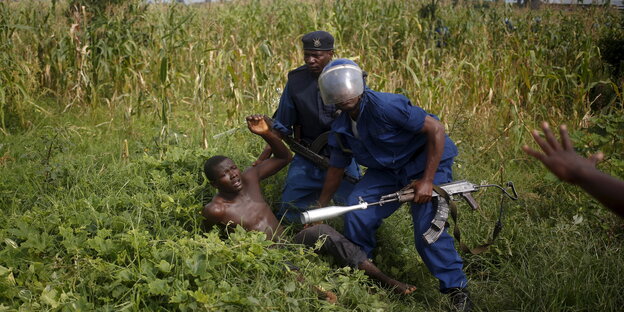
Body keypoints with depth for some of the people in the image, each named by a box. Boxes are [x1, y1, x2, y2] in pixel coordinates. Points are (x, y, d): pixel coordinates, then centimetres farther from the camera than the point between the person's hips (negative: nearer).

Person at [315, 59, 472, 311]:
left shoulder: (385, 105, -27)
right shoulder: (340, 129, -2)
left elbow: (436, 130, -25)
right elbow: (336, 169, 12)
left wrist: (427, 181, -25)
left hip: (427, 163, -7)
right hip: (386, 170, 7)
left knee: (427, 230, -18)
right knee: (356, 210, -7)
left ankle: (457, 290, -1)